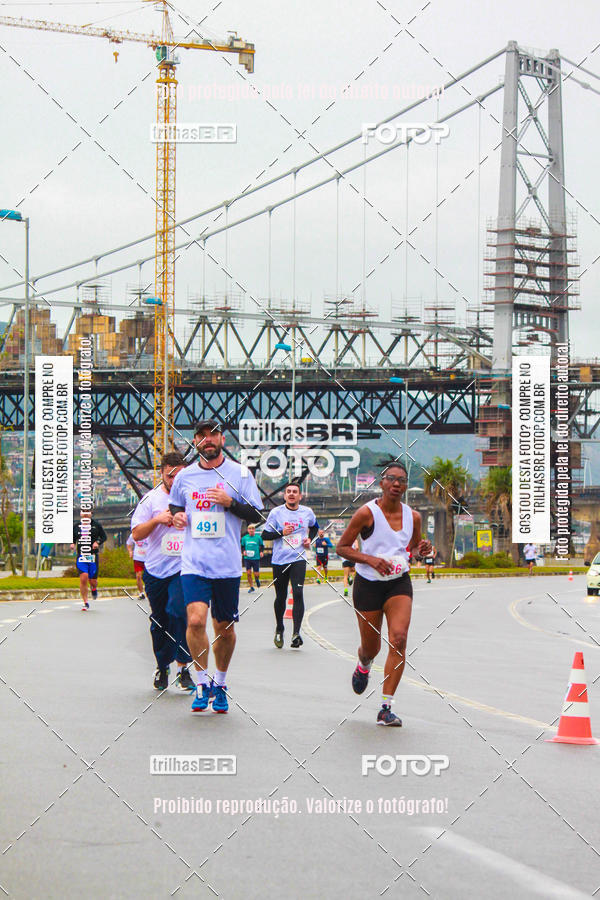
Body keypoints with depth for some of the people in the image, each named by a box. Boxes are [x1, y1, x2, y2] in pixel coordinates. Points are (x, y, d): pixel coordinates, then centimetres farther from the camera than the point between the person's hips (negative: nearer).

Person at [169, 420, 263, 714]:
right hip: (194, 564, 0)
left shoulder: (240, 473, 3)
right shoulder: (185, 476, 9)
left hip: (227, 565, 0)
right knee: (195, 619, -18)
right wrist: (177, 516, 0)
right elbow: (174, 507, 23)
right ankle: (202, 682, -1)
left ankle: (220, 684, 27)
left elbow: (256, 515, 3)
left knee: (225, 628, 7)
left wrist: (230, 502, -13)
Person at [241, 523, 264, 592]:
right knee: (248, 573, -5)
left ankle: (257, 579, 35)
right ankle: (251, 587, 11)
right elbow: (242, 547, 14)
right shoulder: (245, 538, 4)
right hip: (247, 558, 1)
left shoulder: (258, 537, 0)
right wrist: (243, 551, -5)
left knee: (256, 574, -1)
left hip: (256, 558, -1)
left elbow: (262, 546, 11)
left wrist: (261, 552, -6)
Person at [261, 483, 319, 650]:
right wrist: (281, 533, -15)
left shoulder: (307, 512, 5)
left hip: (298, 559, 0)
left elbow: (314, 526, 27)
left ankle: (296, 633, -20)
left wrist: (310, 538, 8)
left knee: (298, 593, -17)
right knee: (281, 597, 9)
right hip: (279, 560, 0)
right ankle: (279, 630, 32)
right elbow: (265, 534, -1)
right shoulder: (276, 512, -2)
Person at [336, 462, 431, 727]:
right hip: (368, 585, -2)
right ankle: (363, 666, 51)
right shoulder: (367, 513, -11)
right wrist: (371, 559, -21)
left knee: (399, 638, -18)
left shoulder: (413, 516, 1)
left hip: (399, 584, 2)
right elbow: (342, 547, -7)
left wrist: (422, 549, -5)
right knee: (371, 647, 8)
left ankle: (386, 709, -15)